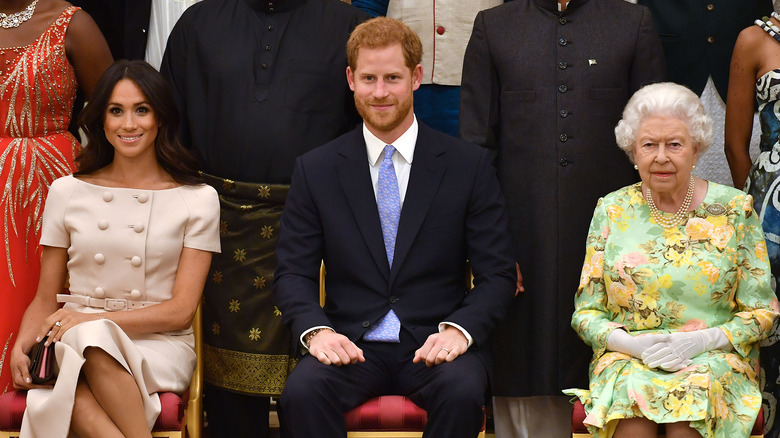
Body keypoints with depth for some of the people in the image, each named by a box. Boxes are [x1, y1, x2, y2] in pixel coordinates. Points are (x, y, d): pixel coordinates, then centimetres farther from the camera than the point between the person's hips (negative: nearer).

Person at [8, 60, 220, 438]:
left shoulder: (198, 200, 6)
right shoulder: (67, 192, 13)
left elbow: (180, 310, 0)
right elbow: (45, 299, 15)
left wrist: (93, 320, -13)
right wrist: (21, 347, -8)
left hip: (160, 346, -1)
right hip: (76, 340, 2)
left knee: (95, 340, -38)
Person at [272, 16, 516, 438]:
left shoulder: (470, 165, 5)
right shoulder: (314, 169, 8)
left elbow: (496, 274, 3)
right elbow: (293, 272, 6)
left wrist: (459, 329, -16)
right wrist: (315, 330, -14)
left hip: (434, 344, 0)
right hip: (350, 345, 1)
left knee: (462, 391, -34)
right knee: (301, 391, -32)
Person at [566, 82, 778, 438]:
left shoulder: (734, 209, 4)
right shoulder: (612, 211, 8)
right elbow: (586, 312, 8)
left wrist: (703, 340, -12)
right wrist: (630, 342, -12)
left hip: (715, 358, -1)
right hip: (627, 357, 1)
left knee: (694, 398, -34)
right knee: (631, 397, -32)